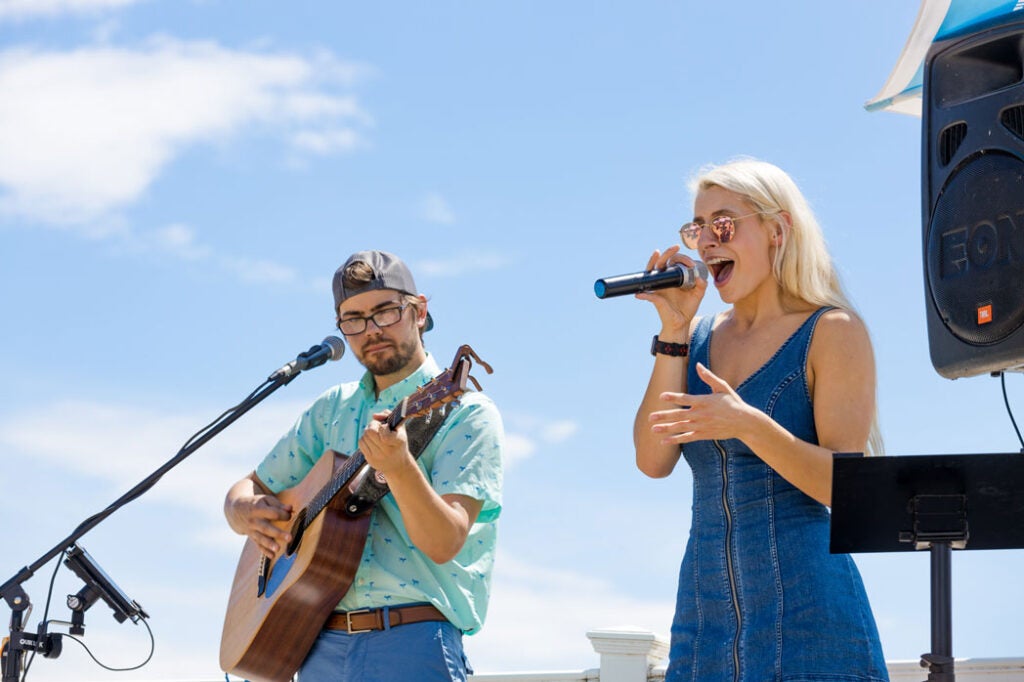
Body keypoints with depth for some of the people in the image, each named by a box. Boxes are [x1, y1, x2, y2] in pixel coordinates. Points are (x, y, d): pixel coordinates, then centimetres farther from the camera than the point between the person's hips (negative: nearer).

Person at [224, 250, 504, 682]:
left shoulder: (466, 413, -4)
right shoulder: (333, 410, 14)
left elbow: (444, 543, -15)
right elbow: (248, 488, 20)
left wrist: (399, 467, -32)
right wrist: (247, 513, -3)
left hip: (412, 645, -5)